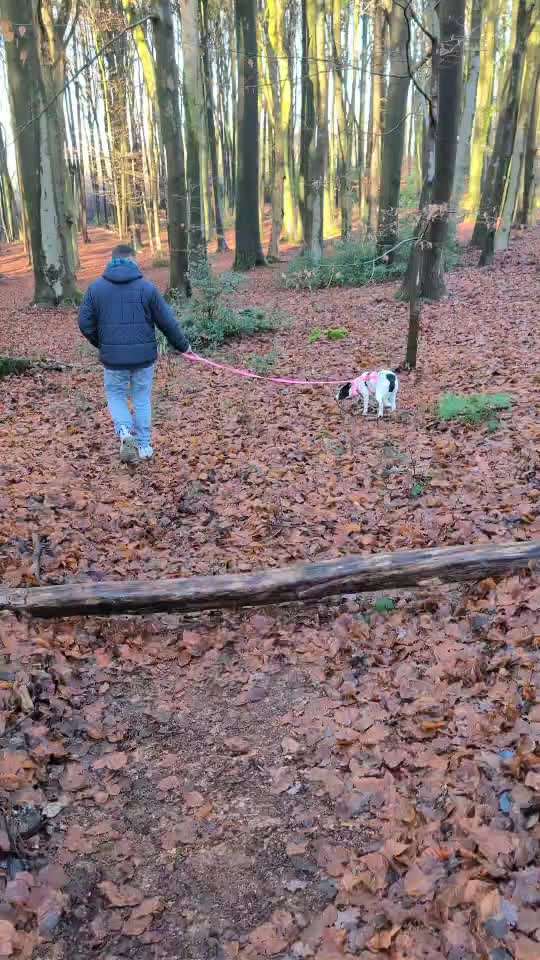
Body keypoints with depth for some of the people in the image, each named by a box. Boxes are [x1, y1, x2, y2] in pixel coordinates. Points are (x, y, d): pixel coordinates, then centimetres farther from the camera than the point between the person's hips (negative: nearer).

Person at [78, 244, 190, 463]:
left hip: (113, 357, 0)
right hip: (144, 355, 0)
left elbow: (85, 323, 3)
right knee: (142, 398, 15)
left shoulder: (96, 288, 0)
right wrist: (182, 345, 13)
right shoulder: (146, 287, -4)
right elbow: (167, 322, -1)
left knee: (115, 395, 18)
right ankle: (144, 445, 18)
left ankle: (124, 431, -6)